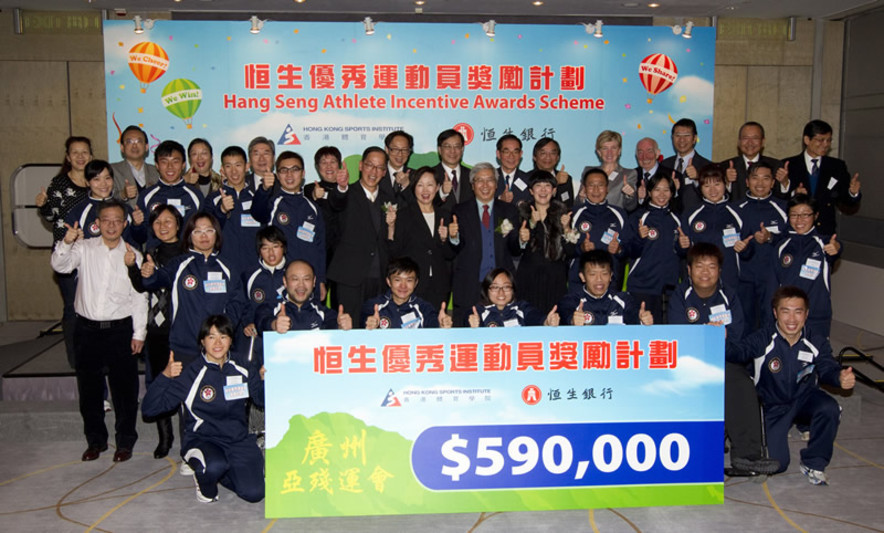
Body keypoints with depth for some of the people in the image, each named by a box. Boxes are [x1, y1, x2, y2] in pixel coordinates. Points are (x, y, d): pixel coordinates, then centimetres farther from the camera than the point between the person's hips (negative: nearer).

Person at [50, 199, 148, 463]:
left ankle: (125, 441, 19)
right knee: (89, 387, 11)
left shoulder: (133, 256, 1)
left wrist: (139, 333, 0)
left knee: (124, 387, 5)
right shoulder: (84, 248, 3)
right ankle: (95, 440, 26)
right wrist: (66, 242, -32)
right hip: (88, 328, 2)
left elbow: (140, 298, 2)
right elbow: (59, 265, -12)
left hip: (120, 329, -1)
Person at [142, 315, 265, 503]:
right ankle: (204, 481, 3)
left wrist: (263, 379, -9)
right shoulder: (190, 374, -8)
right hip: (202, 439, -3)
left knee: (254, 493, -14)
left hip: (239, 440, 3)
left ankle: (219, 472, 18)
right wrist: (165, 376, -25)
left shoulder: (243, 369, 1)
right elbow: (149, 409, -11)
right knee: (215, 466, -36)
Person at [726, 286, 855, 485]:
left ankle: (813, 463, -8)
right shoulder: (763, 340, -18)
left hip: (804, 399, 2)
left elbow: (827, 368, -19)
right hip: (773, 406, -1)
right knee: (776, 464, -12)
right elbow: (739, 353, -33)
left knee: (829, 408, -33)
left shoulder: (817, 342, -10)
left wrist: (840, 378, -44)